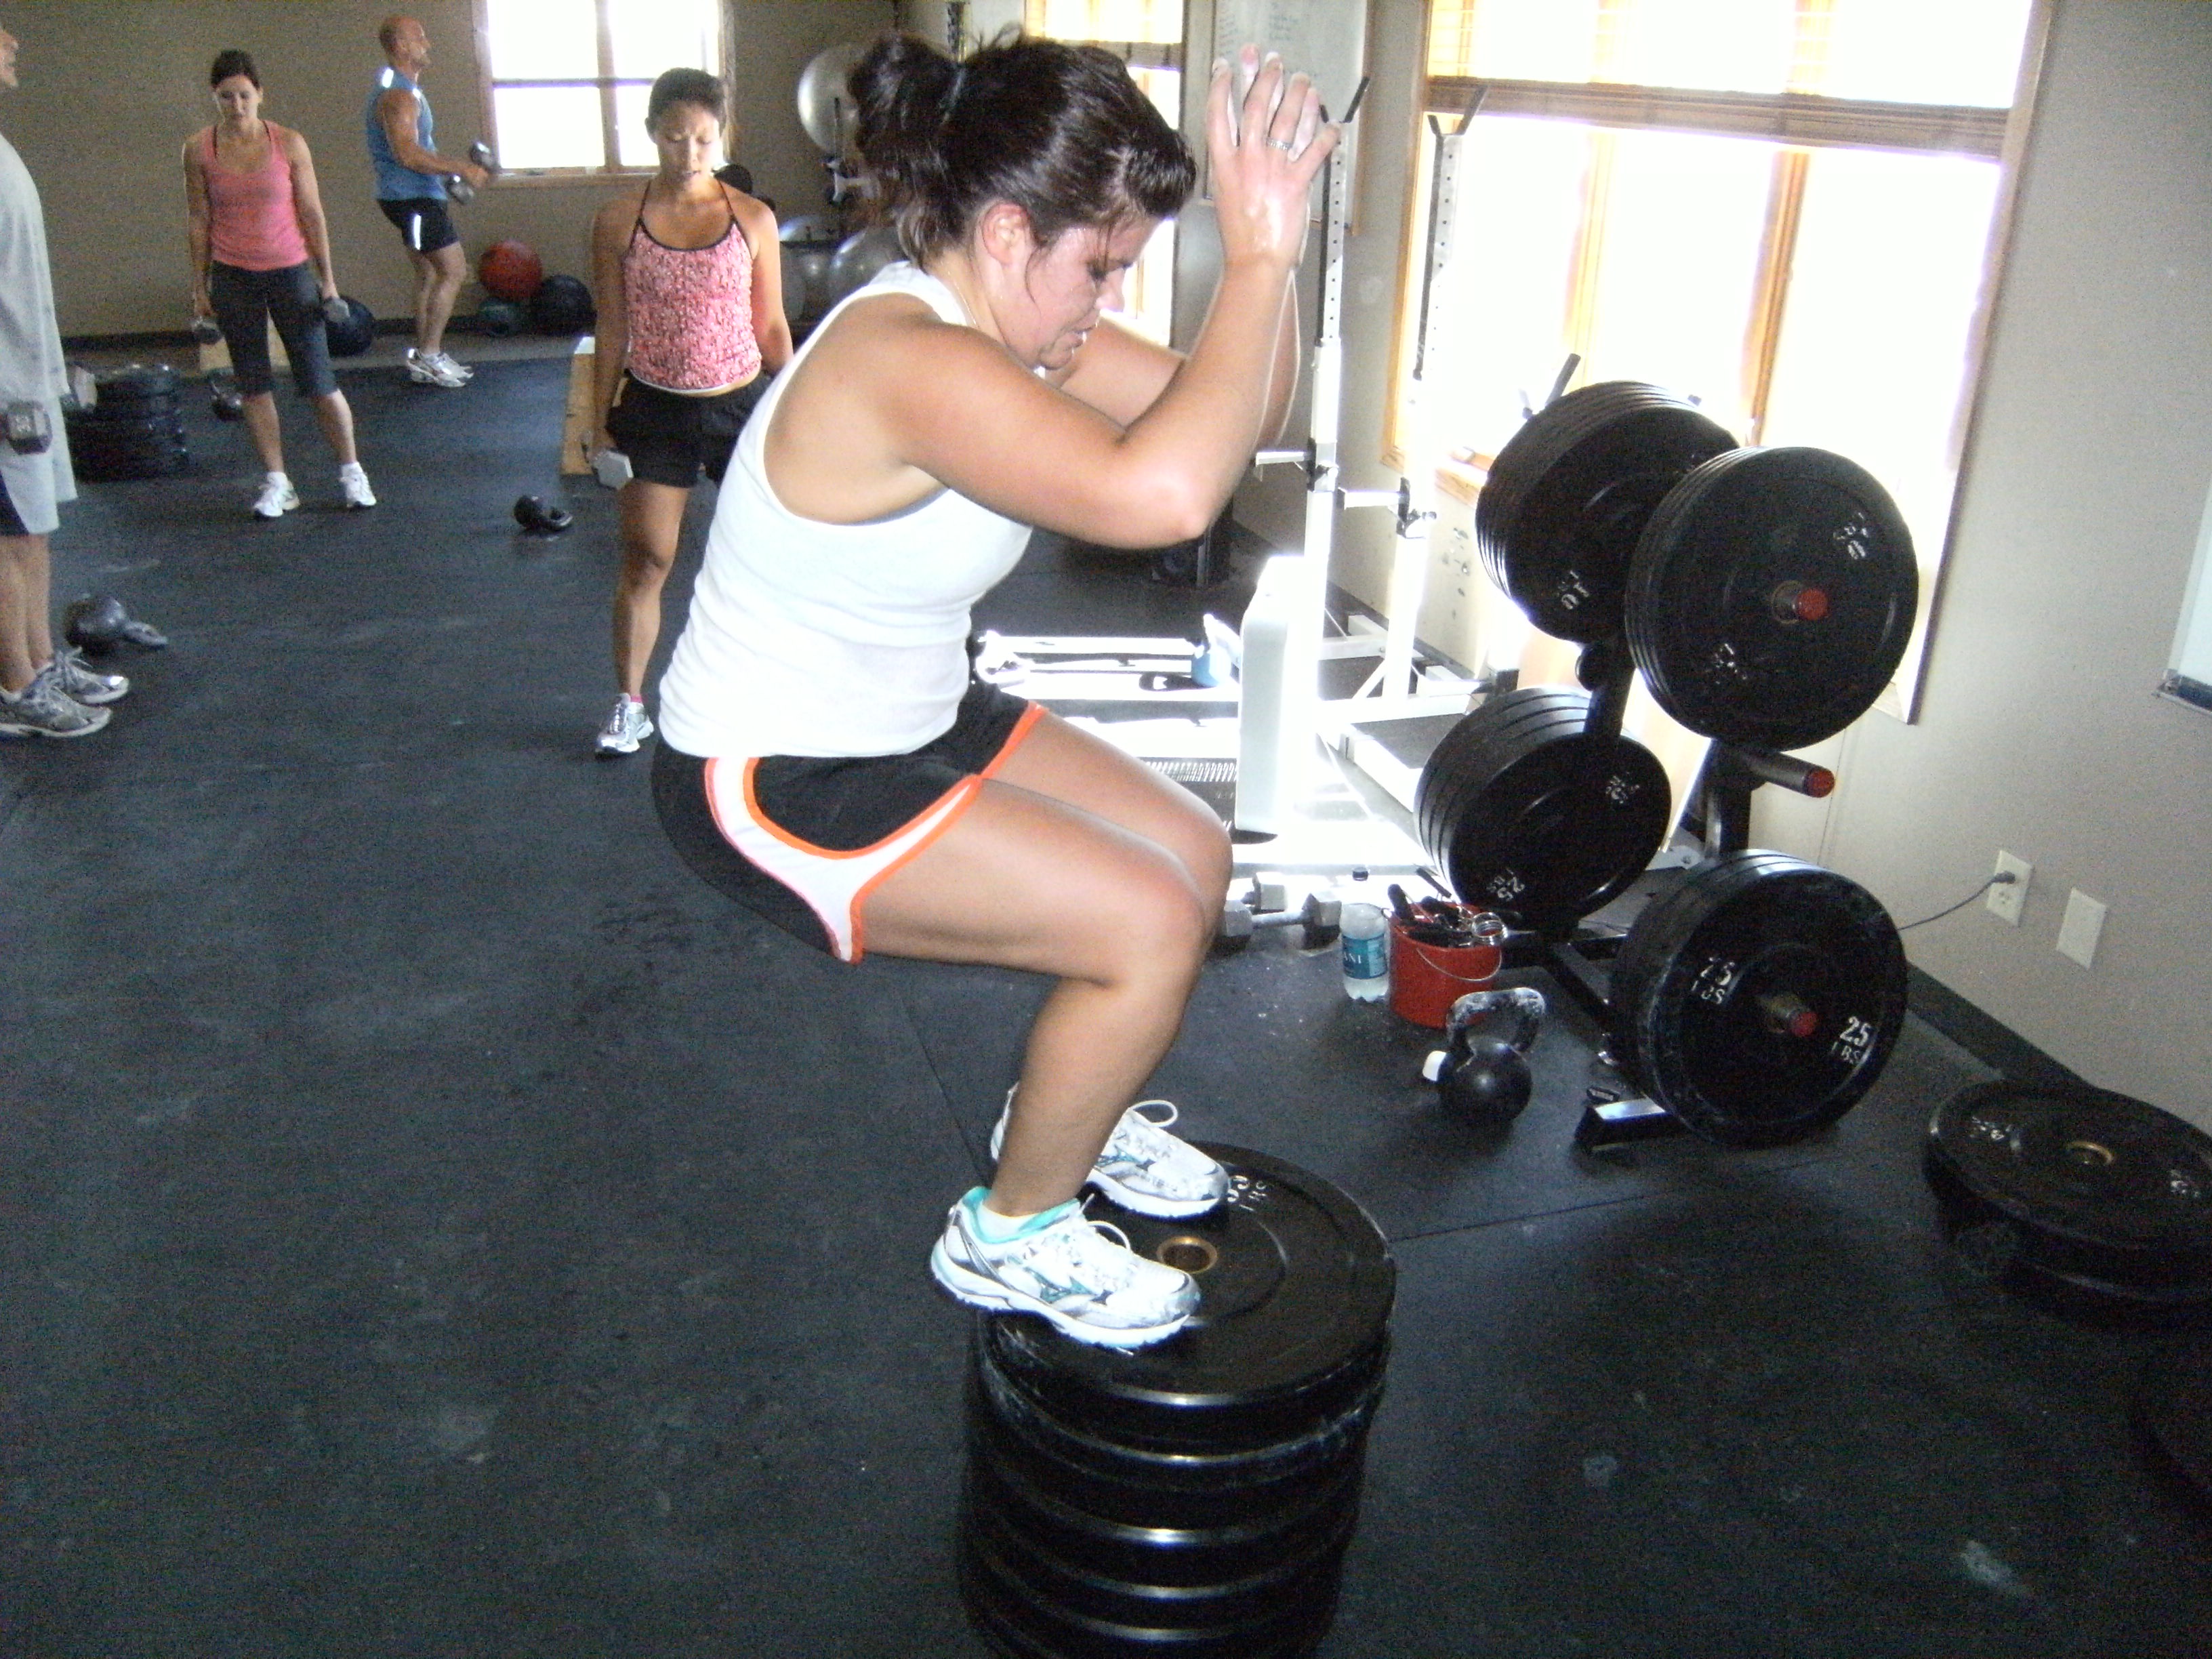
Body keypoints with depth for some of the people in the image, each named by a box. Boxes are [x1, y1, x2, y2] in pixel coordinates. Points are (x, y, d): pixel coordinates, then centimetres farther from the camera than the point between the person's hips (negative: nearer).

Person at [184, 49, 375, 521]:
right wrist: (199, 287, 5)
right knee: (253, 383, 6)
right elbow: (198, 220, 4)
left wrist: (328, 279, -1)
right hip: (233, 278, 2)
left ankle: (352, 472, 15)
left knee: (318, 382, -1)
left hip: (291, 271, -2)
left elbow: (312, 214, -1)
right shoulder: (199, 149, -2)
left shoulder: (289, 144, -6)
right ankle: (276, 483, 14)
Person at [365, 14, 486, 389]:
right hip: (413, 198, -11)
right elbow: (408, 154, -27)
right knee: (453, 271, -8)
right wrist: (462, 169, -24)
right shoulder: (399, 95, -18)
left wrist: (449, 171, 20)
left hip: (413, 196, 11)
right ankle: (429, 356, -5)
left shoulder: (400, 87, 16)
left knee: (430, 275, 14)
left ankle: (425, 358, 19)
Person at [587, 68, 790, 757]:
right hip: (655, 410, 0)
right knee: (645, 562, 4)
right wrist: (603, 420, 4)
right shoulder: (618, 222, -2)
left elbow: (773, 327, 4)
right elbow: (612, 331, 4)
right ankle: (629, 704, 17)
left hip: (739, 404, 0)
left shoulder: (753, 219, -2)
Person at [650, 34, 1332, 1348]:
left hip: (907, 721, 10)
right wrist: (1256, 261, -35)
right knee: (1151, 925, -16)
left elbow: (1236, 422, 0)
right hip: (768, 786, -10)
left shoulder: (1010, 321, -1)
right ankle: (1012, 1234, 7)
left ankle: (1071, 1119, 33)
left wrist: (1271, 250, -15)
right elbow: (1164, 494, -46)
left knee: (1194, 853, 10)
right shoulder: (910, 362, -31)